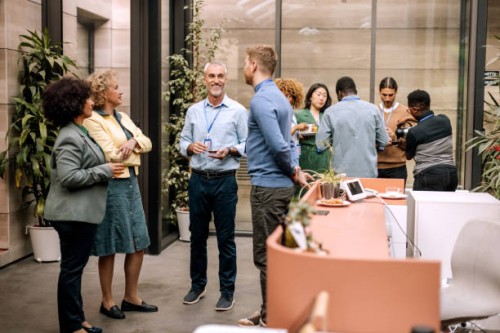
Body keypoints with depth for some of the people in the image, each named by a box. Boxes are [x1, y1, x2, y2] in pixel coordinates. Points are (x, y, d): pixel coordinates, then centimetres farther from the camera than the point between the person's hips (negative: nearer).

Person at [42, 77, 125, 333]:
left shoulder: (78, 132, 14)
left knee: (75, 268, 16)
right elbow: (69, 177, -26)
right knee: (72, 269, 0)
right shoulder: (70, 138, -19)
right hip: (74, 214, -10)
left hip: (80, 213, 10)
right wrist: (104, 171, -18)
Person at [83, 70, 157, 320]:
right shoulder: (93, 120, -10)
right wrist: (135, 154, -1)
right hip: (112, 186, -8)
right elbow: (112, 155, -18)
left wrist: (134, 142, -11)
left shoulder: (122, 117, 15)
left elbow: (147, 142, 10)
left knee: (138, 243, 10)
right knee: (110, 247, 2)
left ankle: (131, 297, 23)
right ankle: (107, 301, 16)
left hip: (131, 183, 8)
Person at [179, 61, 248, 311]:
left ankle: (227, 290, 13)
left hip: (224, 180, -3)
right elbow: (183, 141, 12)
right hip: (198, 179, 4)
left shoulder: (238, 111, -1)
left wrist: (230, 150, -19)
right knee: (197, 235, 12)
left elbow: (247, 143, -1)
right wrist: (190, 147, -10)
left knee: (225, 238, 2)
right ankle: (198, 285, 27)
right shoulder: (193, 111, 10)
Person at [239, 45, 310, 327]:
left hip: (268, 186, -10)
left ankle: (271, 319, 8)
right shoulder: (279, 96, 15)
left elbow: (278, 145, -24)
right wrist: (295, 169, 5)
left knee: (266, 256, -1)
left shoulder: (261, 100, -17)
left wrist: (293, 171, -9)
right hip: (281, 184, 10)